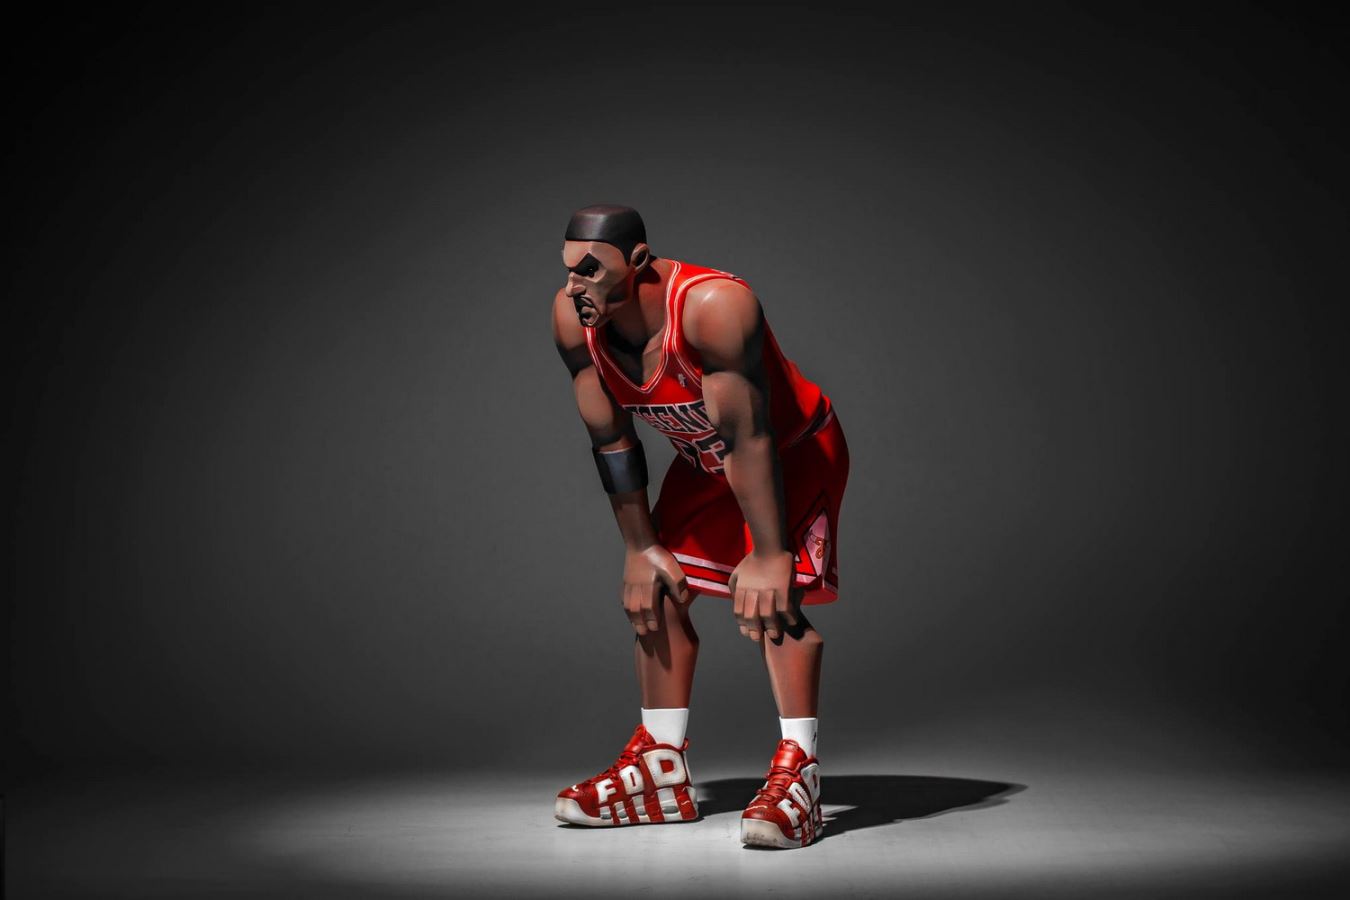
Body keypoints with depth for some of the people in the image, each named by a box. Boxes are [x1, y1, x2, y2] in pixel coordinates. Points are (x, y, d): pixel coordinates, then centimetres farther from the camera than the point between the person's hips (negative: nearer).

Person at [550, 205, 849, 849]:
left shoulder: (715, 306, -39)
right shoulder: (571, 320, -19)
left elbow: (749, 438, -36)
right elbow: (611, 440, -8)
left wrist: (768, 554, -33)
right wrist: (640, 548, -5)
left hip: (794, 450, -7)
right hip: (703, 461, 7)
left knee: (773, 590, -23)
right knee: (657, 588, 5)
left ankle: (796, 776, -21)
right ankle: (661, 775, 15)